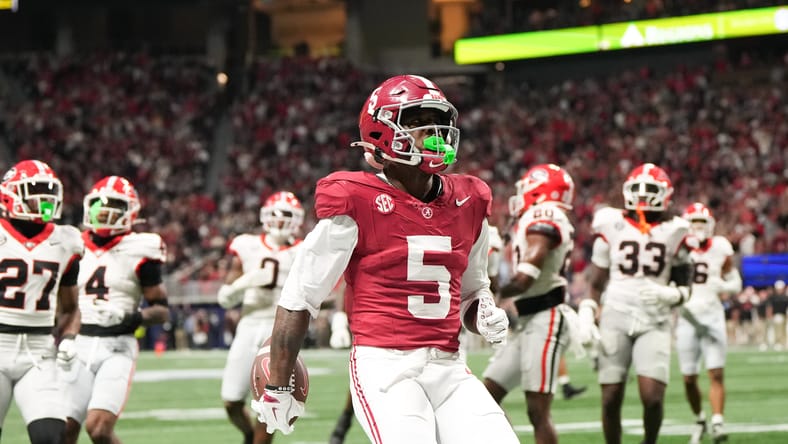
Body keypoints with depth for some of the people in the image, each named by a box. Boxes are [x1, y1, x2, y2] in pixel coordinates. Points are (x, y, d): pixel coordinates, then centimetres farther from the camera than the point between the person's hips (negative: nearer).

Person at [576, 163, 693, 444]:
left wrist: (668, 295, -12)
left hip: (654, 322, -1)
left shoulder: (674, 233, 4)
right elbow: (595, 283, 10)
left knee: (652, 398, -13)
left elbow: (685, 289, 10)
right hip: (615, 318, 1)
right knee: (611, 399, -1)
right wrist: (585, 320, -1)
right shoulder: (612, 226, 4)